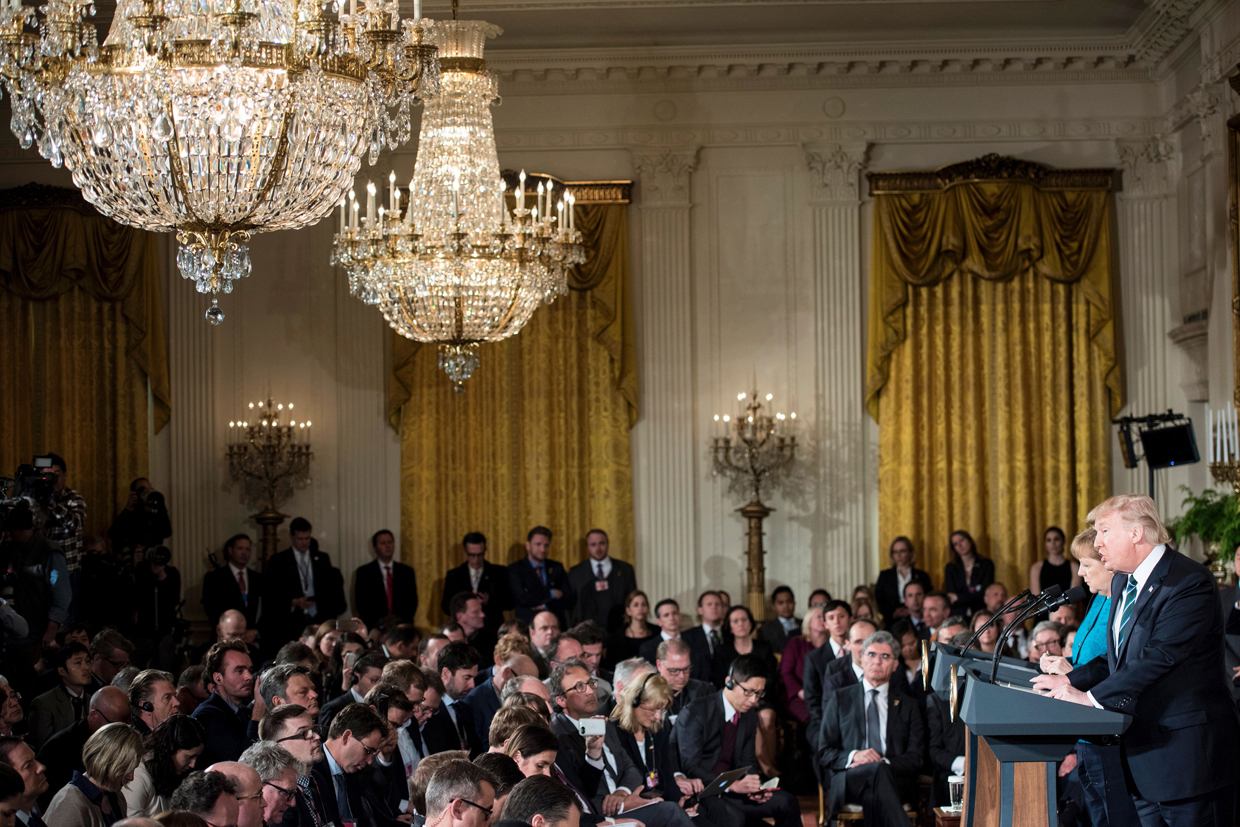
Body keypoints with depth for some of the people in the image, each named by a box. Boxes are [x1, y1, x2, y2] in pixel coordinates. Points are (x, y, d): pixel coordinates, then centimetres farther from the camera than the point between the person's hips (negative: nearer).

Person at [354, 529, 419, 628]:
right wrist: (376, 623, -9)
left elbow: (412, 601, 11)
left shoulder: (407, 572, 14)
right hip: (373, 628, -2)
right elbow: (360, 602, 2)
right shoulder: (363, 572, 7)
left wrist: (402, 621, -5)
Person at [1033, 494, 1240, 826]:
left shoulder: (1189, 582, -16)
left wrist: (1093, 696, -25)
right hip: (1141, 748, 9)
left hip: (1187, 747, -9)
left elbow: (1158, 657, -24)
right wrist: (1071, 680, 4)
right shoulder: (1123, 582, 14)